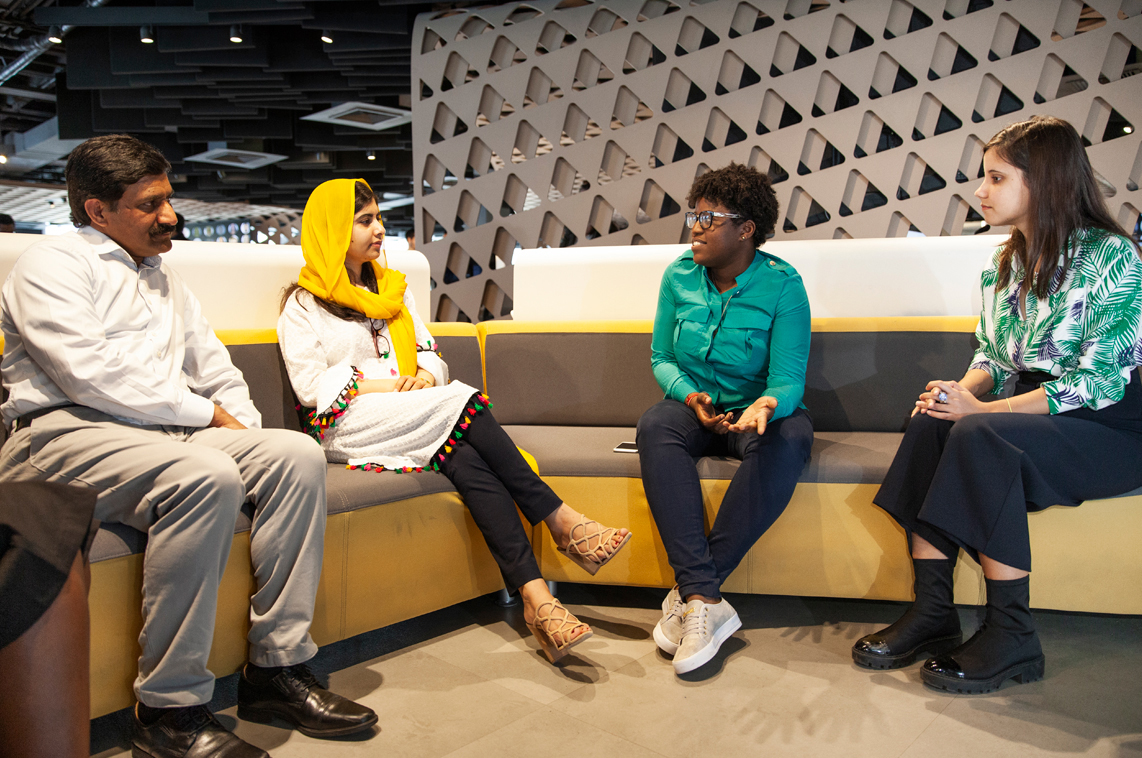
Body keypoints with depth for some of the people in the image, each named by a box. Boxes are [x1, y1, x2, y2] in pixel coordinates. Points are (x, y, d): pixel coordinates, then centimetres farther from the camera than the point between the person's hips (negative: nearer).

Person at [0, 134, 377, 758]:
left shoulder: (163, 279, 27)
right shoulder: (52, 265, 2)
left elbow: (219, 371, 26)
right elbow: (93, 376, -13)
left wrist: (244, 428, 5)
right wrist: (206, 412, -10)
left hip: (171, 431, 8)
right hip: (69, 435, -7)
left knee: (297, 454, -17)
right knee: (207, 476, -36)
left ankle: (277, 667, -15)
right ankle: (169, 708, -25)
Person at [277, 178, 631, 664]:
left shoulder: (392, 288, 24)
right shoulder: (304, 305, 6)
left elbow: (429, 351, 20)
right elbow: (312, 385, -6)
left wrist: (425, 375, -5)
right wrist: (395, 385, -14)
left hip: (413, 418, 5)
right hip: (347, 428, -5)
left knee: (466, 461, -30)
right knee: (465, 403, -29)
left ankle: (536, 599, -42)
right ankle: (561, 522, -28)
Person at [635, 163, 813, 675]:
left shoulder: (782, 286, -9)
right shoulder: (679, 276, 1)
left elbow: (788, 378, -14)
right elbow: (661, 359, 7)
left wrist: (767, 405, -38)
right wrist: (689, 395, -15)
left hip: (758, 409, -2)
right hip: (694, 405, 2)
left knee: (790, 438, -37)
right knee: (655, 427, -33)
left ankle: (691, 591, -33)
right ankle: (705, 600, -41)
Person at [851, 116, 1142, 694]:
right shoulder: (1005, 263, 11)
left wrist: (980, 409, -23)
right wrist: (962, 392, -10)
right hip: (1027, 417, 6)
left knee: (979, 435, -33)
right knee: (930, 422, -23)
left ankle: (1012, 636, -22)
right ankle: (932, 612, -21)